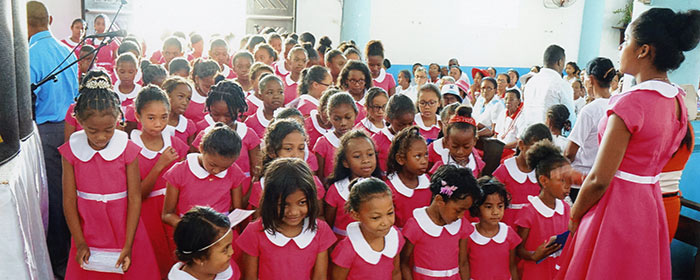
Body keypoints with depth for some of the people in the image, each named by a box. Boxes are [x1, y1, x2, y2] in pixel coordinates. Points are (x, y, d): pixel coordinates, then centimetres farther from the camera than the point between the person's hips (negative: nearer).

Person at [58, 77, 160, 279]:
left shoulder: (127, 150, -12)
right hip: (88, 237, 1)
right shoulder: (71, 151, -7)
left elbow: (134, 198, -11)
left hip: (125, 233, -1)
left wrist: (128, 246, -12)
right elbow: (69, 200, -5)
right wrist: (80, 243, -6)